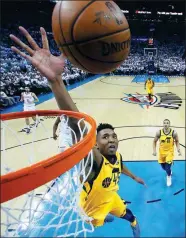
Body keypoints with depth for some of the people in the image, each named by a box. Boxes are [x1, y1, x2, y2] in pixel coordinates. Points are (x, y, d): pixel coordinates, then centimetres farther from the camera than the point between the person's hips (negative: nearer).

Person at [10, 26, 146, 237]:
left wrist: (134, 177, 30)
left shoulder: (117, 156, -17)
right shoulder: (95, 161, -39)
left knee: (133, 220, 28)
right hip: (93, 209, -7)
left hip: (111, 199, 8)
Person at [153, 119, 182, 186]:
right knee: (163, 167, 15)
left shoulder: (174, 132, -16)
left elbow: (177, 141, 2)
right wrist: (154, 150, -11)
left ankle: (169, 177, 25)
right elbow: (154, 142, -1)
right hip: (162, 152, 2)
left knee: (168, 168, -10)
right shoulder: (159, 132, -14)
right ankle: (169, 171, 54)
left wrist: (178, 149, -12)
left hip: (170, 152, -2)